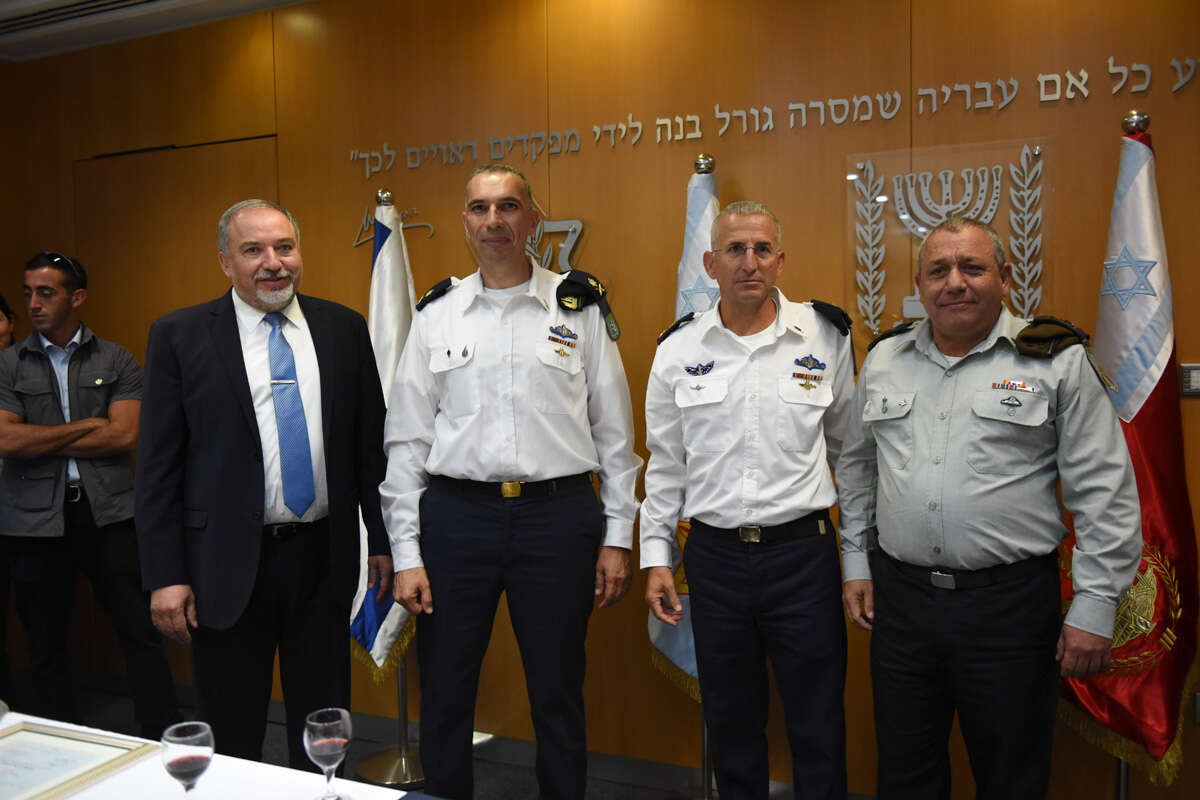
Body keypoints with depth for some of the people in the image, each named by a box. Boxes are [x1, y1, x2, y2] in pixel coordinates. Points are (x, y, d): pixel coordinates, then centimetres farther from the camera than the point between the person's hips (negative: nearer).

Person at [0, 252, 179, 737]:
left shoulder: (116, 361, 4)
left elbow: (124, 437, -9)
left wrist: (39, 441, -7)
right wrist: (86, 426, -6)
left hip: (108, 512, -1)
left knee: (140, 632, -1)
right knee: (45, 643, 12)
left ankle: (165, 739, 8)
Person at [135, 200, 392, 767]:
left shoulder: (343, 328, 4)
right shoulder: (179, 336, -3)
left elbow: (371, 442, 6)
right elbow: (158, 465, -3)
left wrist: (382, 541, 5)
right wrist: (165, 575, -7)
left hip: (324, 557, 2)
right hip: (229, 565, -2)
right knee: (230, 741, 14)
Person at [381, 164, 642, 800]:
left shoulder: (580, 307, 4)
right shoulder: (436, 313, 6)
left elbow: (614, 430, 5)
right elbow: (406, 438, 5)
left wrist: (617, 535, 2)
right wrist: (406, 552, 0)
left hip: (558, 515, -1)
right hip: (456, 514, 1)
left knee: (558, 698, 12)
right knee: (444, 695, 11)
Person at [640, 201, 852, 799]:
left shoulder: (825, 336, -1)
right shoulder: (679, 349, 2)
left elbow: (849, 450, 8)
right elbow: (665, 463, 8)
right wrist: (656, 558, 5)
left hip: (803, 552, -1)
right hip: (714, 555, 2)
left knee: (818, 725, 7)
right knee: (730, 724, 15)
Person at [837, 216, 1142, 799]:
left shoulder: (1056, 360, -4)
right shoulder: (884, 359, 7)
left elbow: (1105, 494, -5)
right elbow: (856, 466, 16)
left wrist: (1094, 607, -7)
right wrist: (856, 563, 12)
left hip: (1010, 601, -3)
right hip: (899, 595, 3)